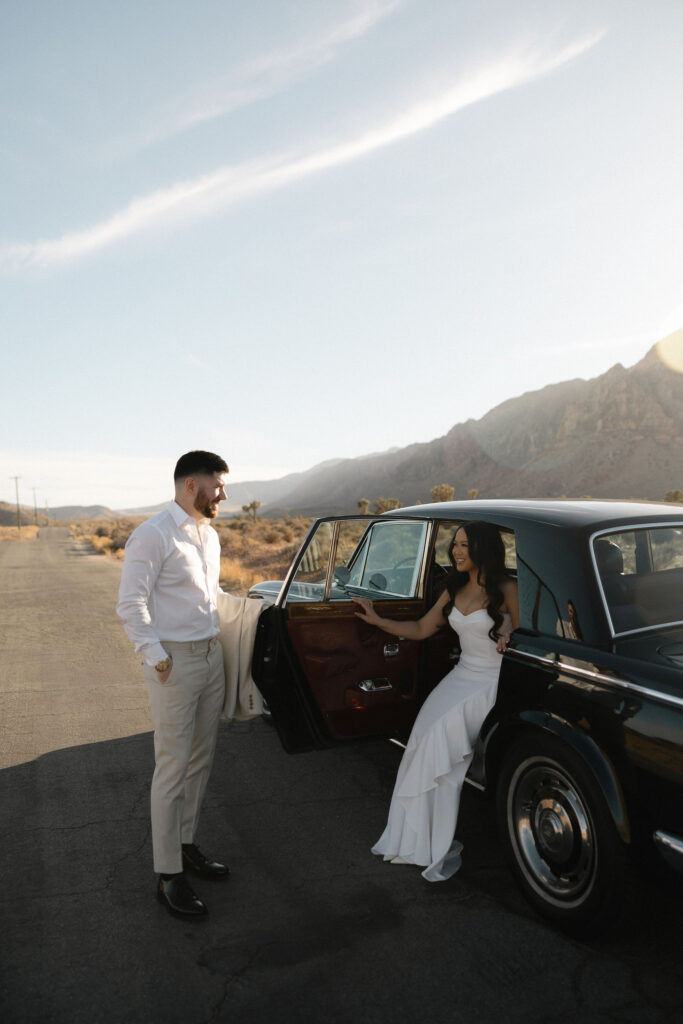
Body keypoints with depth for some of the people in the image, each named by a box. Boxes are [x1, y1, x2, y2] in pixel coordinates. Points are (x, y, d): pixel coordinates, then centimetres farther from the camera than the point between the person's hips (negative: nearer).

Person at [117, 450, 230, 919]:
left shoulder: (210, 535, 11)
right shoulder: (152, 536, -14)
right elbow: (131, 604, -16)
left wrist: (219, 640, 14)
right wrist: (155, 657, -19)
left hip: (211, 656, 8)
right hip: (175, 660, -8)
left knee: (201, 761, 17)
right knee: (173, 767, 0)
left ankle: (187, 845, 34)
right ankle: (169, 875, 14)